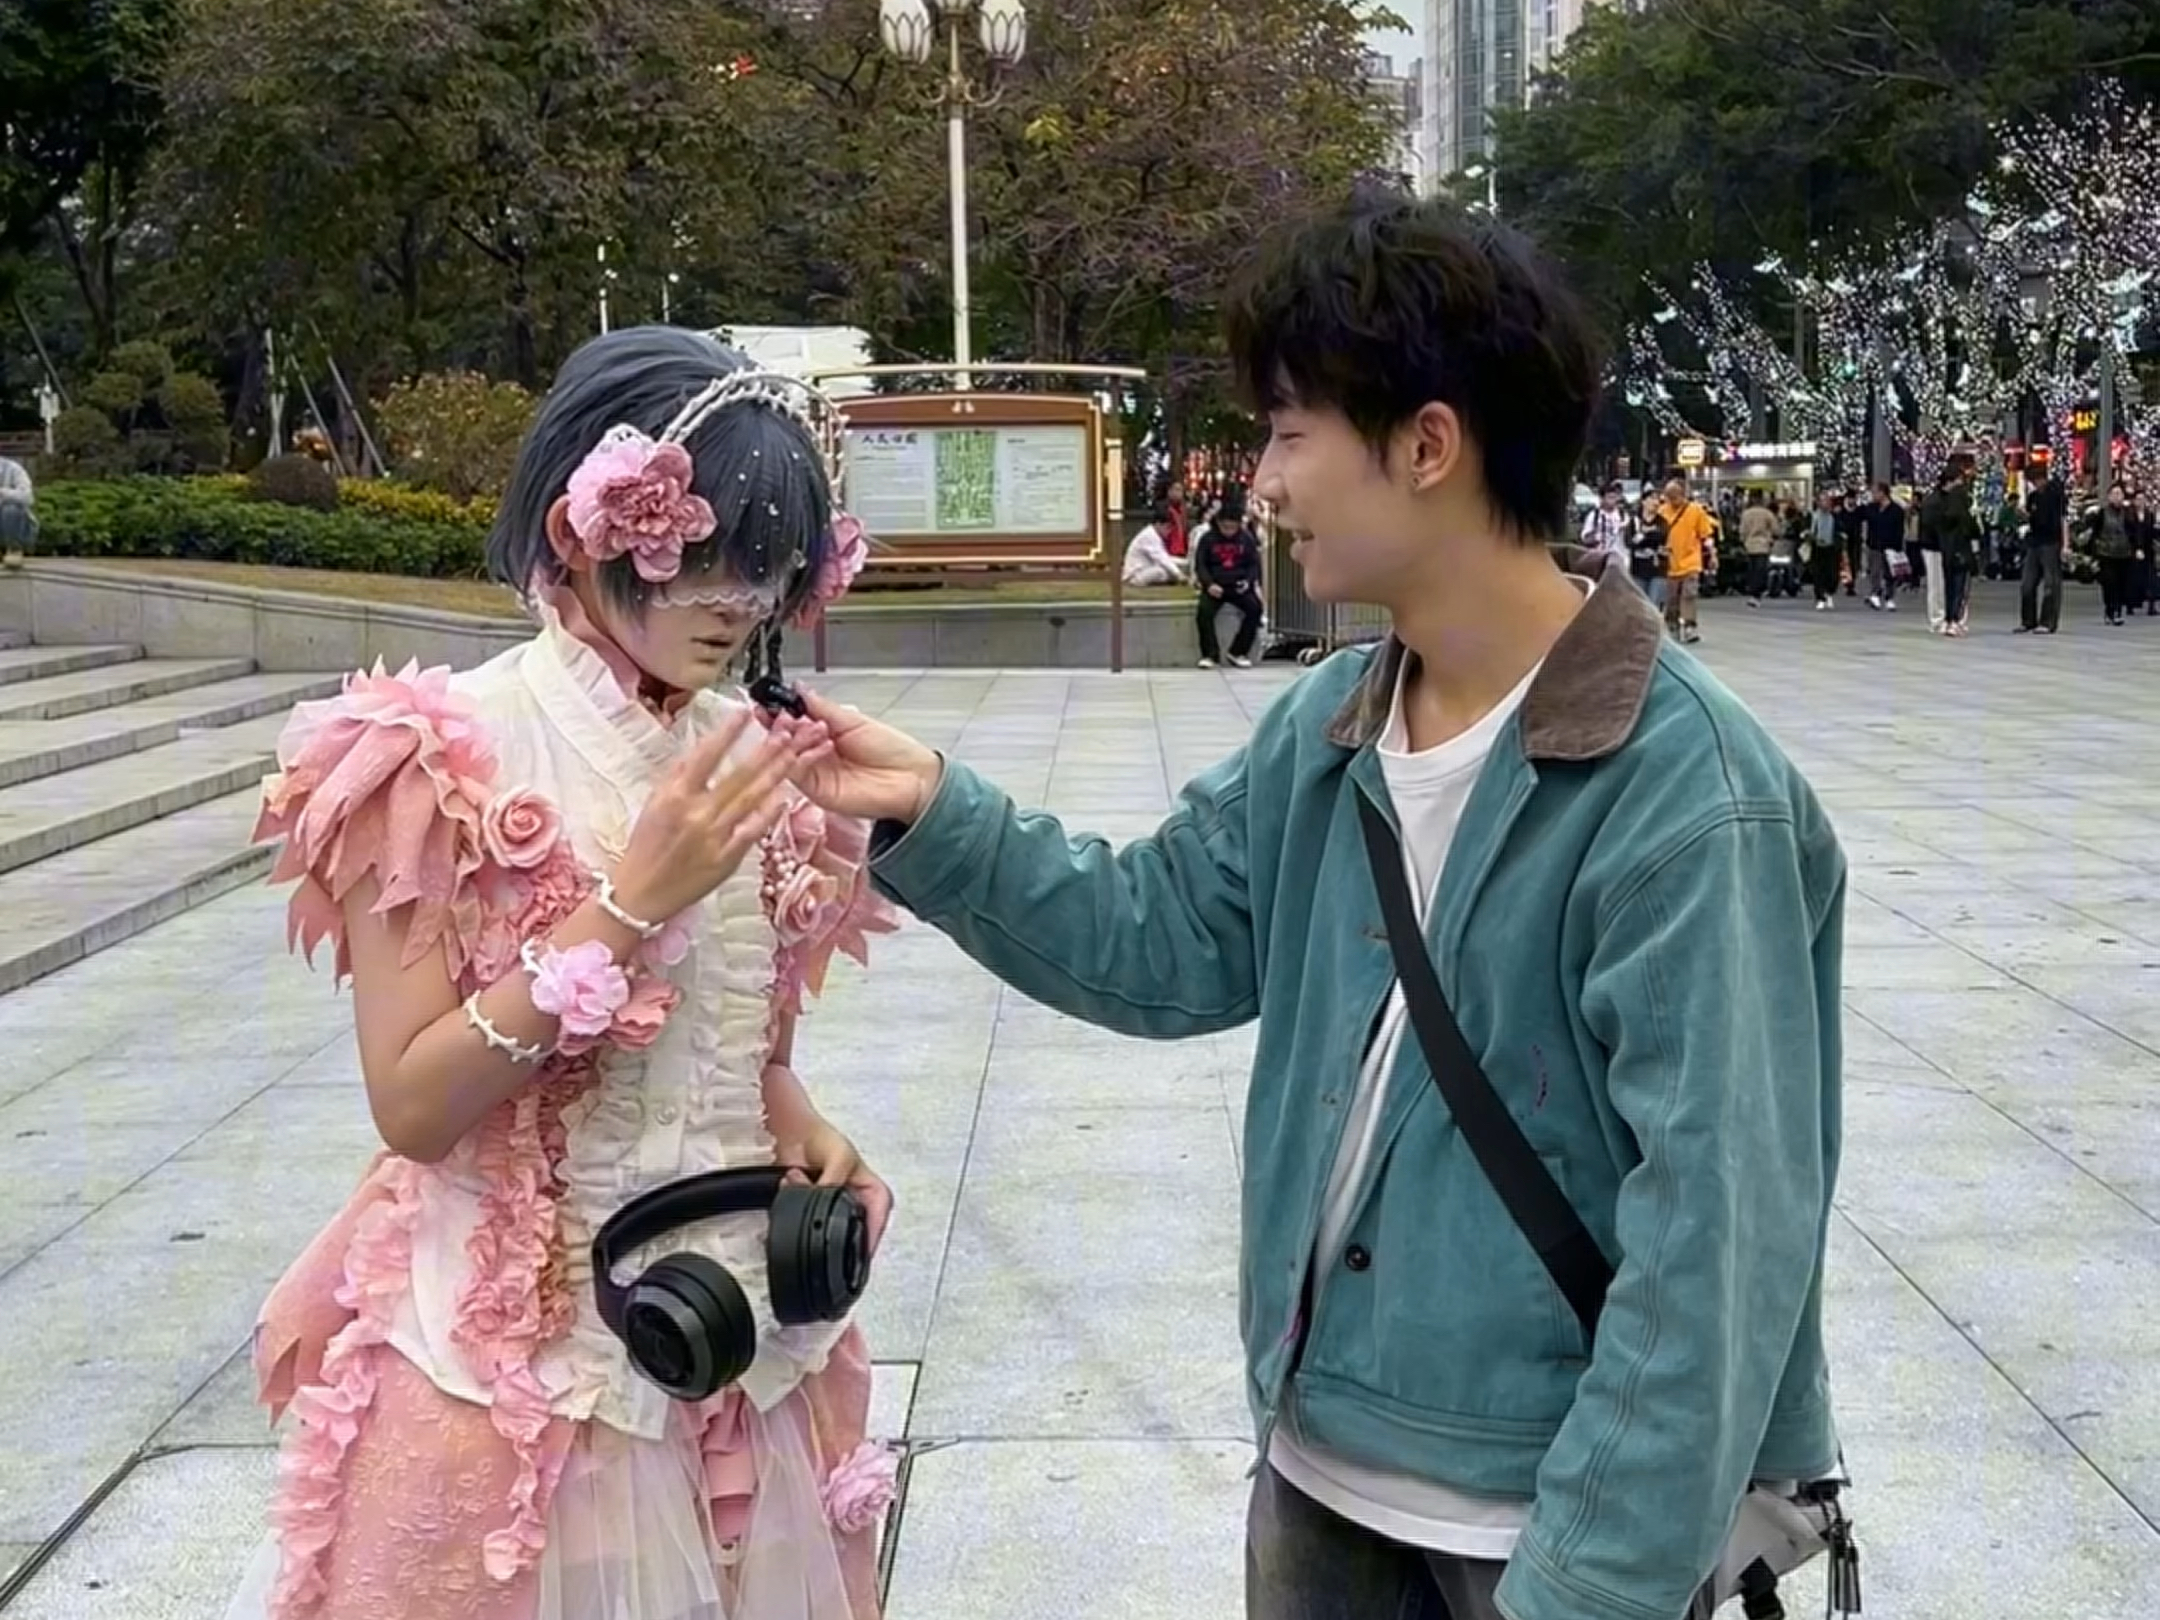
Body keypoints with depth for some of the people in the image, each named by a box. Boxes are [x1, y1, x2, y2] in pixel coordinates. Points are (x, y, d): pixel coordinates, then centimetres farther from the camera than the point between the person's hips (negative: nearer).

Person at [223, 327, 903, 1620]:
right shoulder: (444, 765, -14)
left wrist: (801, 1128, -5)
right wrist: (628, 903, -23)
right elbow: (412, 1106, -18)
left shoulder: (752, 760, 3)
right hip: (517, 1367, -5)